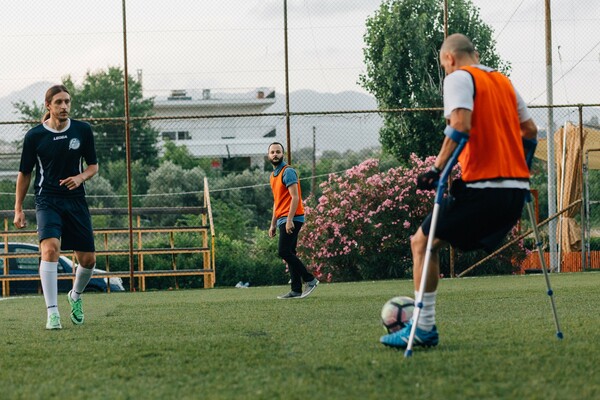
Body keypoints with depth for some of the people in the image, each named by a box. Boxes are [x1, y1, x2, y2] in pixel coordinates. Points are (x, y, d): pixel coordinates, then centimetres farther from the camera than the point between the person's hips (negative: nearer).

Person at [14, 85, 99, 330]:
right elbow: (24, 173, 7)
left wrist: (81, 177, -11)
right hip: (47, 201, -3)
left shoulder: (82, 130, 2)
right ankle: (52, 313, -25)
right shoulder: (34, 136, -4)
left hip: (76, 200, 3)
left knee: (88, 259, 4)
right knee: (50, 248, -26)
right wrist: (18, 209, 5)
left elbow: (93, 165, 12)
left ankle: (76, 296, 37)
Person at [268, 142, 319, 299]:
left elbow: (295, 197, -17)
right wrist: (273, 224, 22)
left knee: (284, 252, -15)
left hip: (291, 219, -9)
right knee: (289, 254, 6)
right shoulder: (274, 175, 19)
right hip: (282, 220, 9)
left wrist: (289, 220, -23)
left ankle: (310, 280, -9)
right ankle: (296, 290, 6)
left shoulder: (288, 172, -9)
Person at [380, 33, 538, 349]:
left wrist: (438, 169, -17)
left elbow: (461, 125, -18)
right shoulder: (503, 81, 21)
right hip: (516, 187, 8)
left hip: (482, 187, -8)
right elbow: (530, 130, 24)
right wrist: (522, 169, 34)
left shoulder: (458, 77, -2)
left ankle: (423, 328, -4)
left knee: (422, 242, 1)